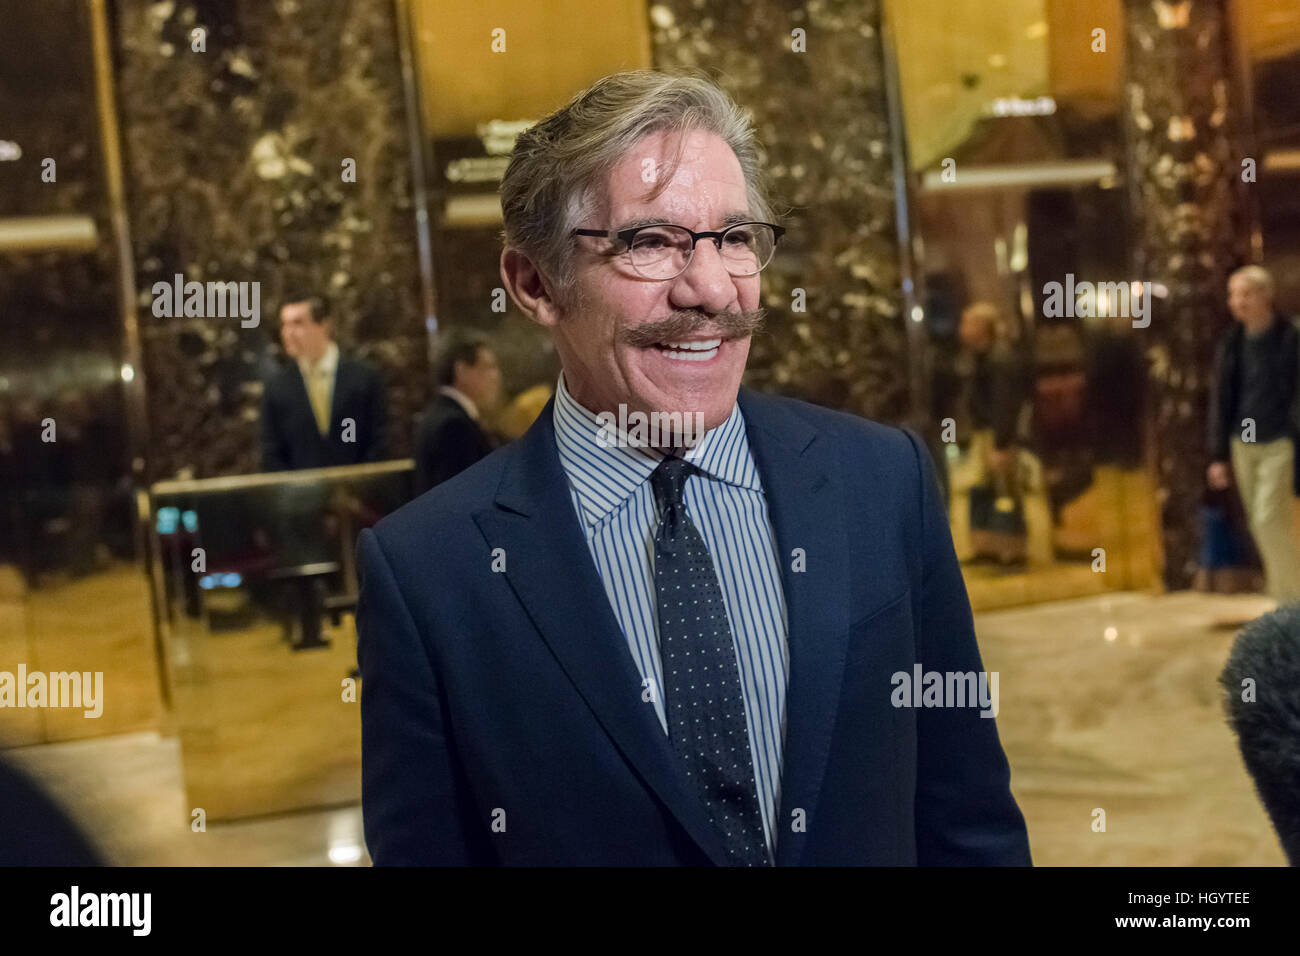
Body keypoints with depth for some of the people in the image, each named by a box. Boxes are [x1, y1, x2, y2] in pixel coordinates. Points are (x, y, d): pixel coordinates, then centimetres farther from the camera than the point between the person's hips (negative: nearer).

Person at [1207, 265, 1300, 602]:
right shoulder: (1231, 344, 7)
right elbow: (1221, 401, 11)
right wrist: (1218, 456, 8)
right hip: (1243, 445, 5)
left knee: (1269, 520, -13)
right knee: (1259, 524, 9)